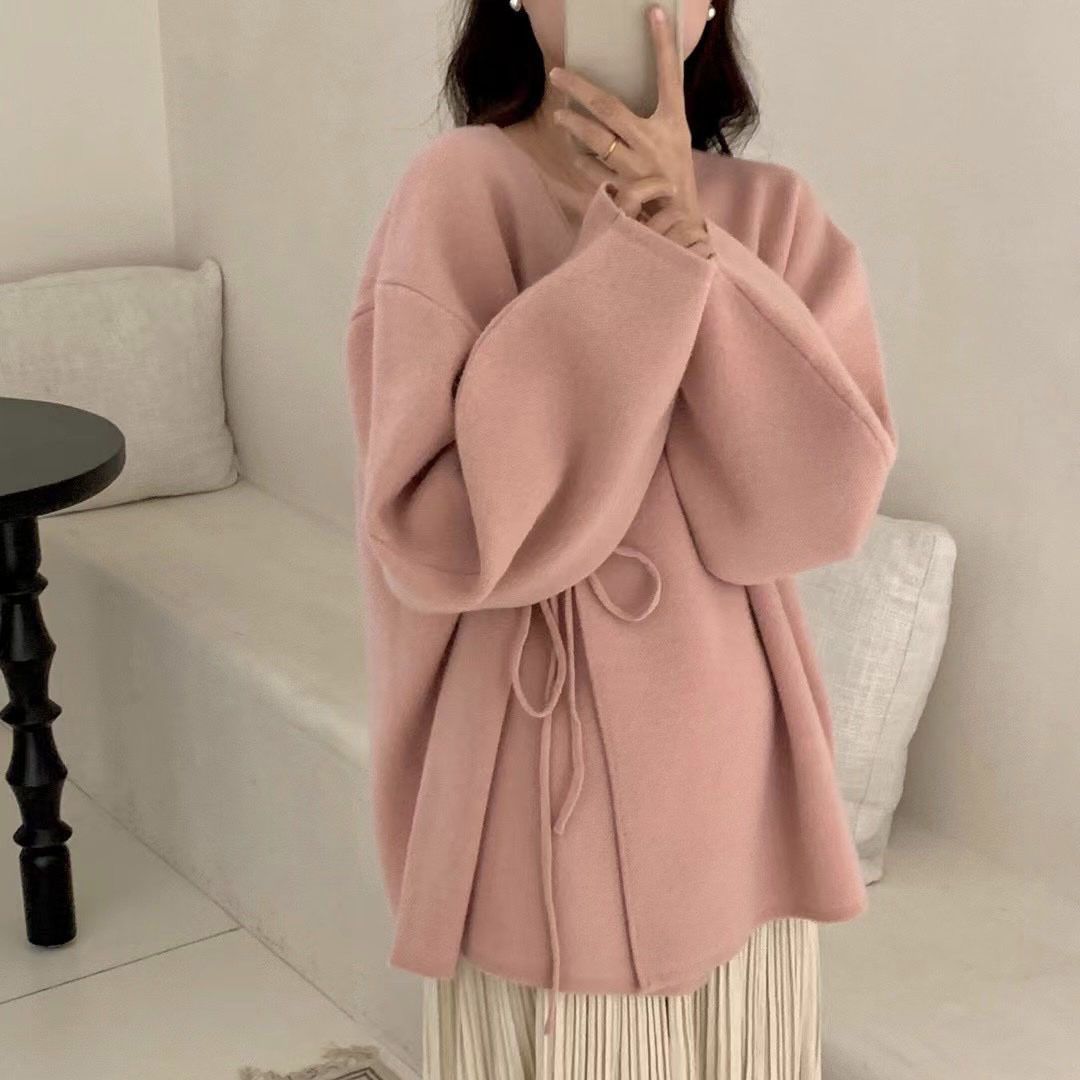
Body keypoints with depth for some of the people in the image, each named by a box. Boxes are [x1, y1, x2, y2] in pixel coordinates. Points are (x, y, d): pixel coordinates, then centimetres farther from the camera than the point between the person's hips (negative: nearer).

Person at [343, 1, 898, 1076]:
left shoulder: (771, 211, 0)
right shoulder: (461, 189, -11)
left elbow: (823, 495, -12)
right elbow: (440, 533, -19)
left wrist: (690, 249, -21)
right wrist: (631, 264, -22)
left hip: (731, 754, 4)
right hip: (543, 761, -3)